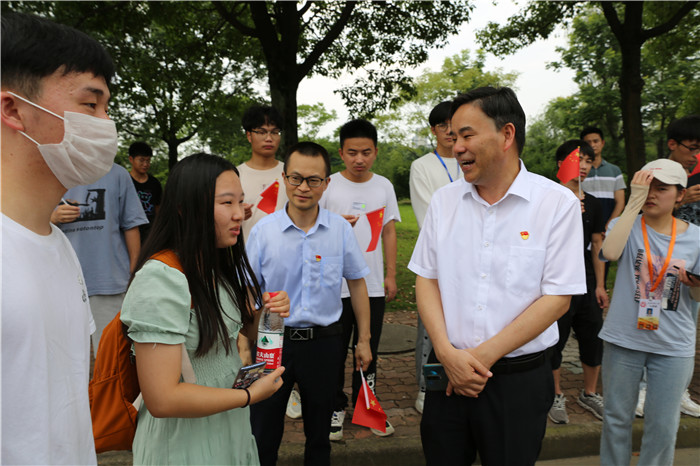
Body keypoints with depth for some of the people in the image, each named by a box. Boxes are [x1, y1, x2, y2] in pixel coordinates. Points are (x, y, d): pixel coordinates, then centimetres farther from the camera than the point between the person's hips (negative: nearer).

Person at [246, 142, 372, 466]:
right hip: (272, 341, 0)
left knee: (319, 433, 18)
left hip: (323, 341, 1)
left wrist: (363, 339, 7)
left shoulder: (341, 229, -5)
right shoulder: (263, 231, -7)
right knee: (262, 435, 11)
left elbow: (357, 283, 5)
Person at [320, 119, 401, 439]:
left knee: (368, 351, 14)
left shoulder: (384, 186, 6)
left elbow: (389, 233, 11)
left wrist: (391, 275, 7)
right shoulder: (328, 186, -3)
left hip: (373, 285, 3)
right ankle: (335, 407, 27)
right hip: (335, 286, -2)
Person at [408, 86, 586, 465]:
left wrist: (482, 356, -14)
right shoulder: (444, 200, 2)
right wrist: (447, 352, -10)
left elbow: (557, 298, -11)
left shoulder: (558, 203, -9)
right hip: (447, 374, 3)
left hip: (519, 378, -2)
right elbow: (426, 278, 3)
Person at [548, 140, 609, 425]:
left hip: (586, 283, 6)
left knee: (594, 339, 12)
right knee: (555, 340, 3)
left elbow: (597, 245, 12)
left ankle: (589, 393, 32)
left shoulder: (592, 204, 9)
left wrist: (600, 285, 10)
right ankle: (556, 396, 22)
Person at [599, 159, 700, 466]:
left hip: (673, 346, 1)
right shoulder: (626, 225, -5)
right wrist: (635, 201, -24)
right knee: (616, 419, 14)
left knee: (663, 427, 11)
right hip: (624, 338, -1)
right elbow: (610, 252, -28)